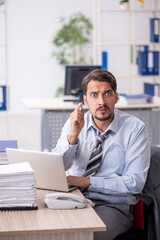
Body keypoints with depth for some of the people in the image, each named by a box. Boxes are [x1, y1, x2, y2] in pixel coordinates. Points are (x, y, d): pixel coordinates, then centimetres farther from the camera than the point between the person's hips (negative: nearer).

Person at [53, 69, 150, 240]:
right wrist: (73, 135, -20)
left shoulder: (135, 128, -3)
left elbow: (136, 182, -10)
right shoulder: (75, 123, 6)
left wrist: (88, 181, -16)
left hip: (113, 205, -3)